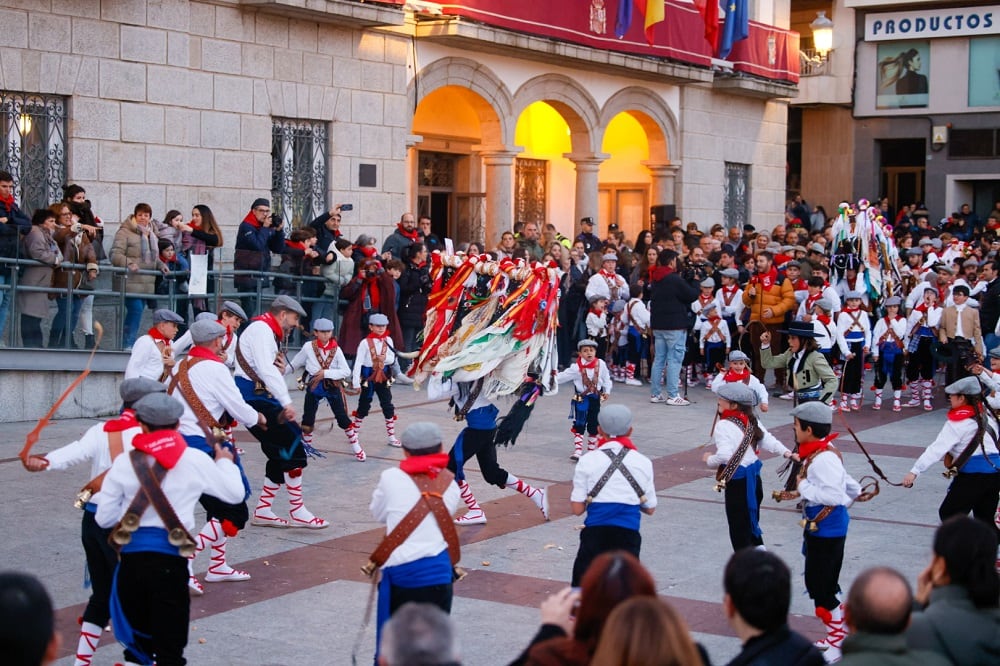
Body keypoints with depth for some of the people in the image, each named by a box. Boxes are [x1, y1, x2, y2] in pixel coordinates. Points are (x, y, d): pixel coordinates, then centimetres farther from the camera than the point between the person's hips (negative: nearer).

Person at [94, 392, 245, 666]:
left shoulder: (124, 462, 1)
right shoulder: (195, 460, -2)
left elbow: (104, 518, 5)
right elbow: (235, 492, 10)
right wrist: (225, 463, 30)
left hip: (132, 555, 2)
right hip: (171, 557, -2)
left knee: (137, 642, 19)